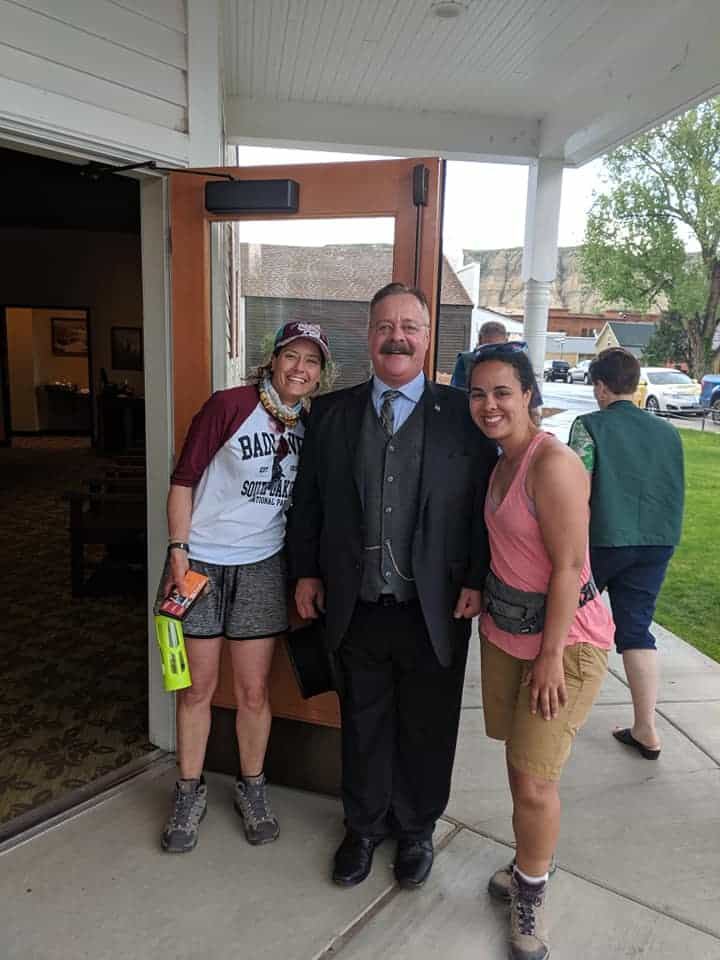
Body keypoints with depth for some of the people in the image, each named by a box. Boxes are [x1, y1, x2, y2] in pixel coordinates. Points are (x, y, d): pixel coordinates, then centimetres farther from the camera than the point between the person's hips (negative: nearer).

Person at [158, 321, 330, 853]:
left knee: (254, 690, 10)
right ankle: (190, 792, 30)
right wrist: (177, 553, -13)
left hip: (261, 567, 3)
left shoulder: (312, 426, 1)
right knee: (197, 687, 10)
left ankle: (252, 788, 32)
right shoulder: (228, 405, -12)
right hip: (201, 562, -2)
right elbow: (183, 480, -8)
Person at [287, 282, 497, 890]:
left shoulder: (462, 415, -4)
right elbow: (308, 501, 8)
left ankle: (416, 829, 42)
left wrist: (476, 581, -7)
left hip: (435, 610, -1)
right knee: (363, 724, 19)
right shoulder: (332, 413, 4)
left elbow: (485, 504, -3)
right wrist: (306, 572, 5)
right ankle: (365, 826, 44)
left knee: (427, 729, 16)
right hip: (356, 609, 2)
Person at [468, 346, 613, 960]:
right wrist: (485, 603, 8)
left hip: (564, 639, -7)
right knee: (521, 766, 17)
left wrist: (551, 655, -18)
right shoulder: (501, 463, 7)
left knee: (533, 781, 0)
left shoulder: (552, 463, -21)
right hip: (505, 631, 7)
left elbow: (568, 565, -21)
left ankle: (531, 893, 26)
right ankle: (530, 869, 39)